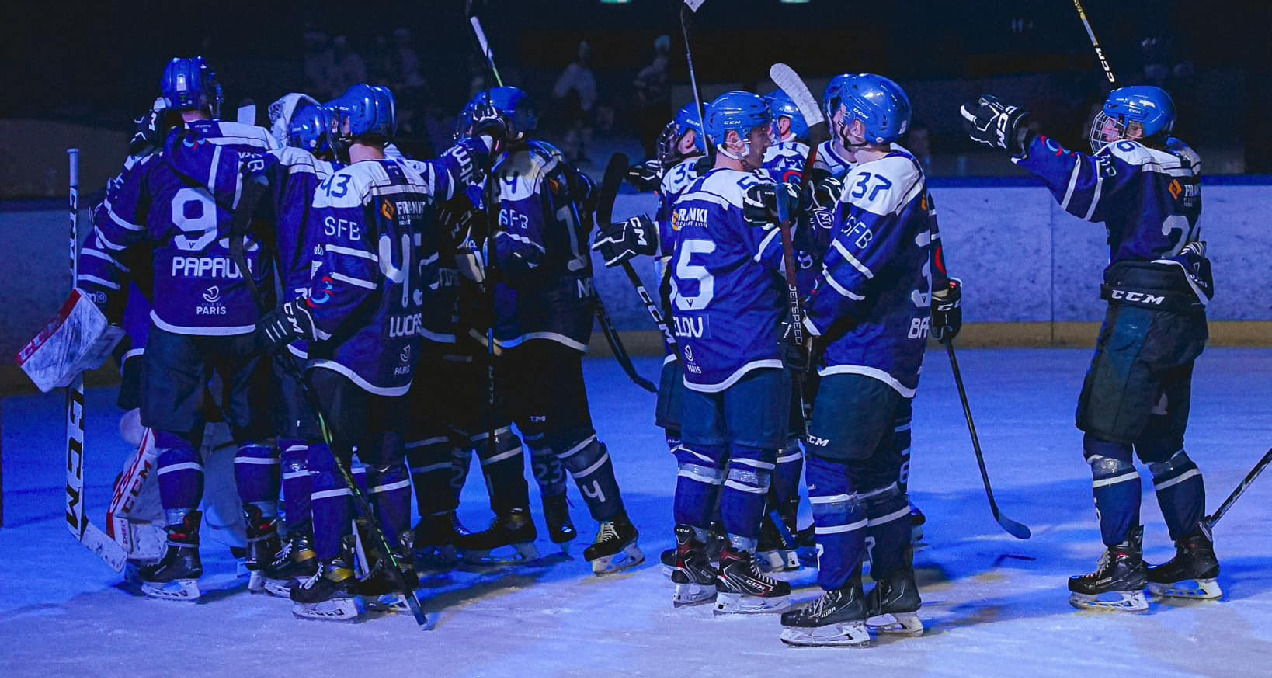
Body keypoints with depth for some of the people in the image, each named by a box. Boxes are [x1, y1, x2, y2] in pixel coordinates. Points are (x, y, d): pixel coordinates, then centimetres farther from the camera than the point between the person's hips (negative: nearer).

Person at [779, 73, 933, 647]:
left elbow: (852, 265, -21)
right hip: (896, 345, 11)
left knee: (831, 464, -11)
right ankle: (897, 593, 22)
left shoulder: (884, 176, -15)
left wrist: (813, 324, -13)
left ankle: (842, 600, -10)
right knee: (875, 468, 16)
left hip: (867, 347, -11)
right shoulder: (900, 174, 17)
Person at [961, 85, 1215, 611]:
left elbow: (1084, 187, -31)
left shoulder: (1132, 162, -12)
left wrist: (1021, 139, -30)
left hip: (1141, 315, -9)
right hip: (1184, 317, 9)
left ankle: (1123, 571, -7)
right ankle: (1197, 563, 21)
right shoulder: (1180, 164, 13)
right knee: (1160, 441, 18)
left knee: (1106, 436, -5)